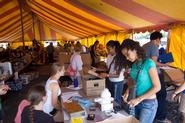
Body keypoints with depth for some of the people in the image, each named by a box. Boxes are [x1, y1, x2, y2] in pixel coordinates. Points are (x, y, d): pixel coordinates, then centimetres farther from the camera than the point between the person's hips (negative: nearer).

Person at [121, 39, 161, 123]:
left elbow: (157, 87, -18)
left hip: (149, 103, -6)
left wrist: (139, 99, -21)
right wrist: (128, 91, -5)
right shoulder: (134, 64, 2)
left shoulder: (149, 63, -18)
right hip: (137, 102, 6)